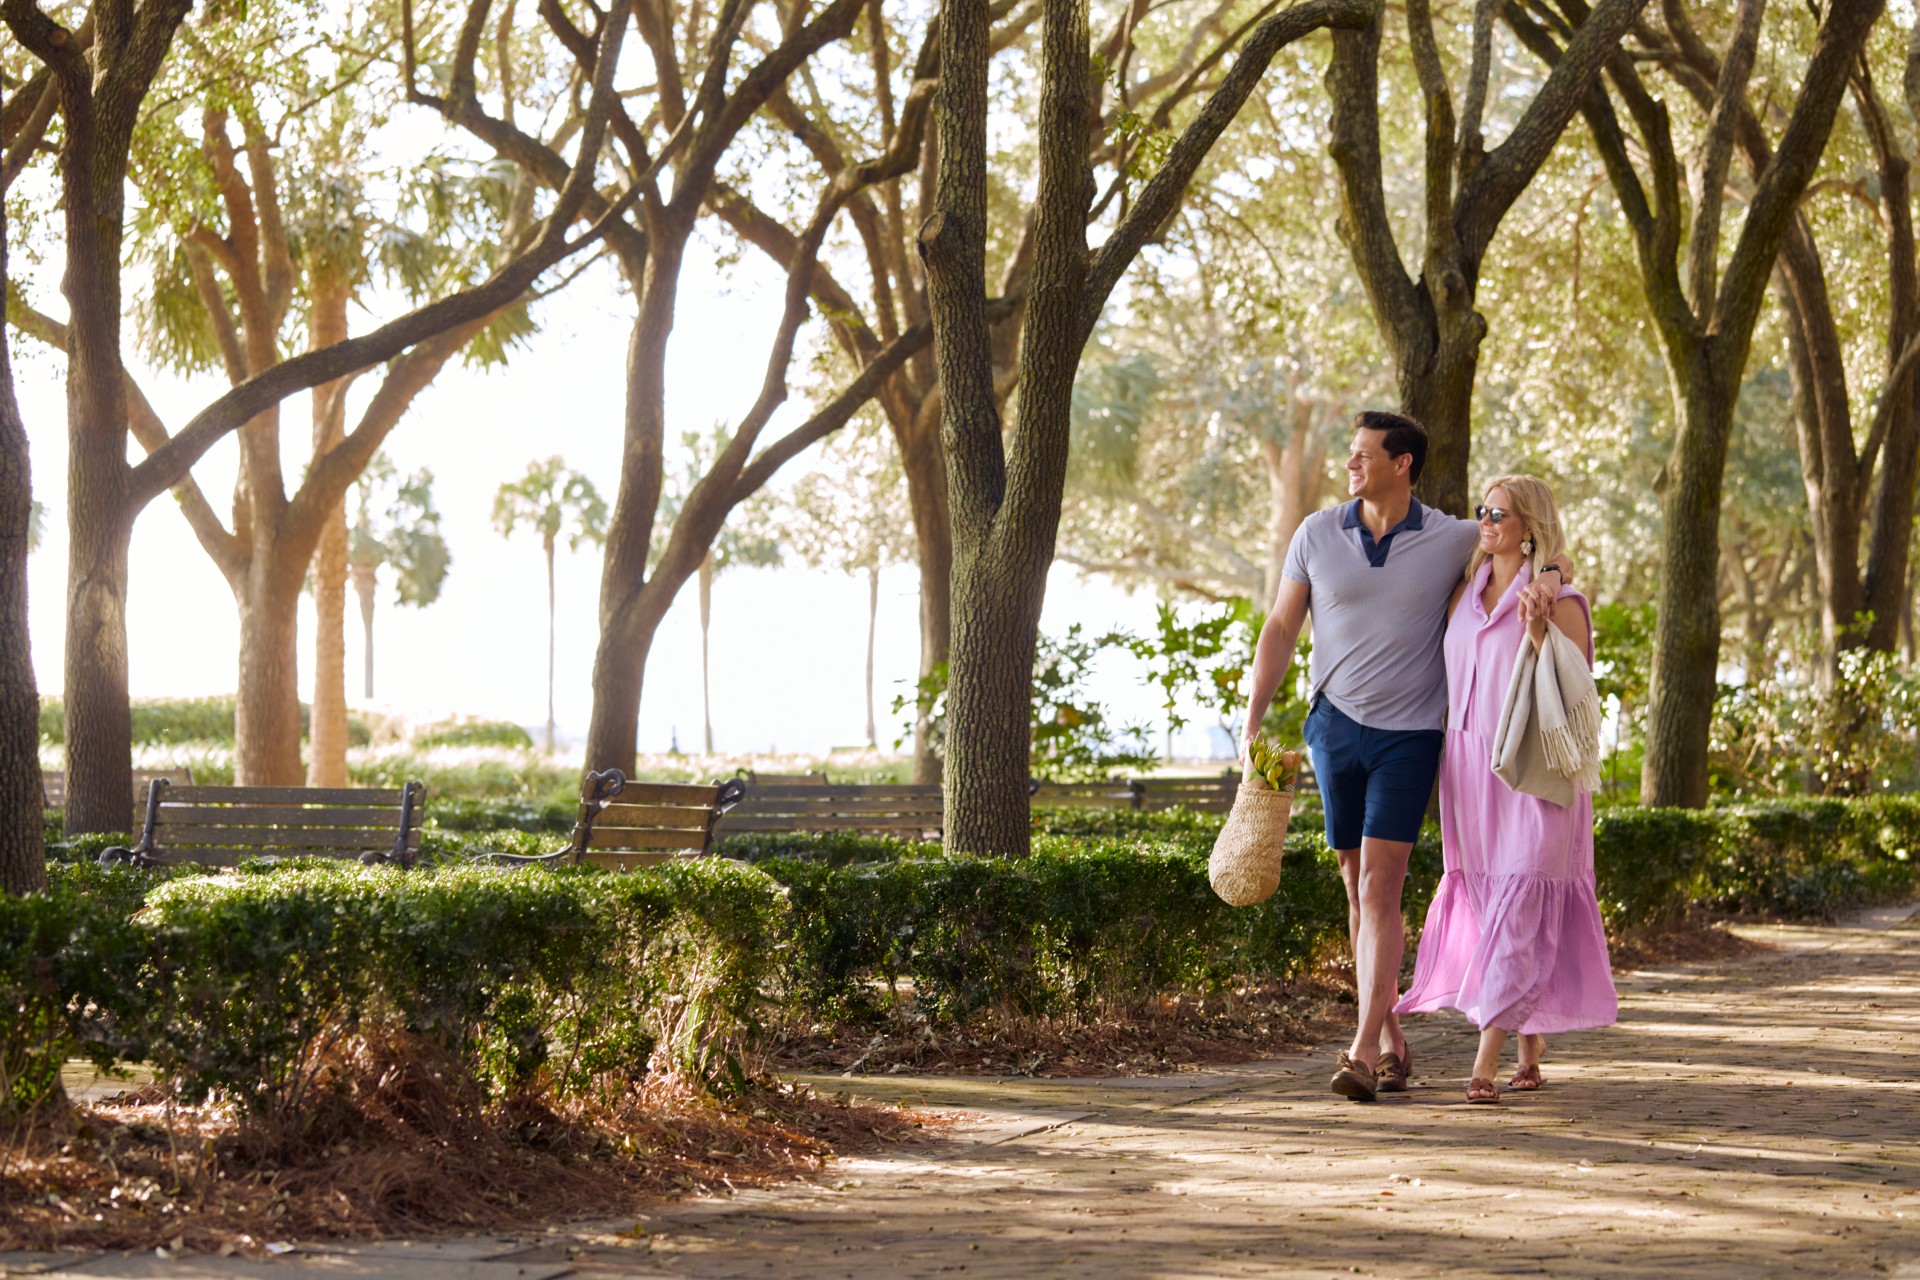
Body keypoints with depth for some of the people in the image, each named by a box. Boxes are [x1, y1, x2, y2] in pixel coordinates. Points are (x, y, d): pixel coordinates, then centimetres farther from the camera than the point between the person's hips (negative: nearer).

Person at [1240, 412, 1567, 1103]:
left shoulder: (1453, 540, -2)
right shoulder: (1317, 534, 3)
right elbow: (1280, 630, 8)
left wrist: (1548, 578, -12)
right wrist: (1252, 723, 2)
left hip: (1409, 734, -3)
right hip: (1335, 726, 3)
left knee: (1379, 889, -13)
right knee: (1360, 891, 7)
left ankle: (1364, 1053, -17)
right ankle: (1392, 1042, 18)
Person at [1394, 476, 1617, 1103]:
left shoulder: (1559, 602, -6)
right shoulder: (1467, 595, 14)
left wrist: (1538, 632, -22)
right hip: (1468, 769, 7)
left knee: (1517, 914, -11)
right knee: (1484, 906, 9)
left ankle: (1484, 1066, -16)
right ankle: (1530, 1057, 20)